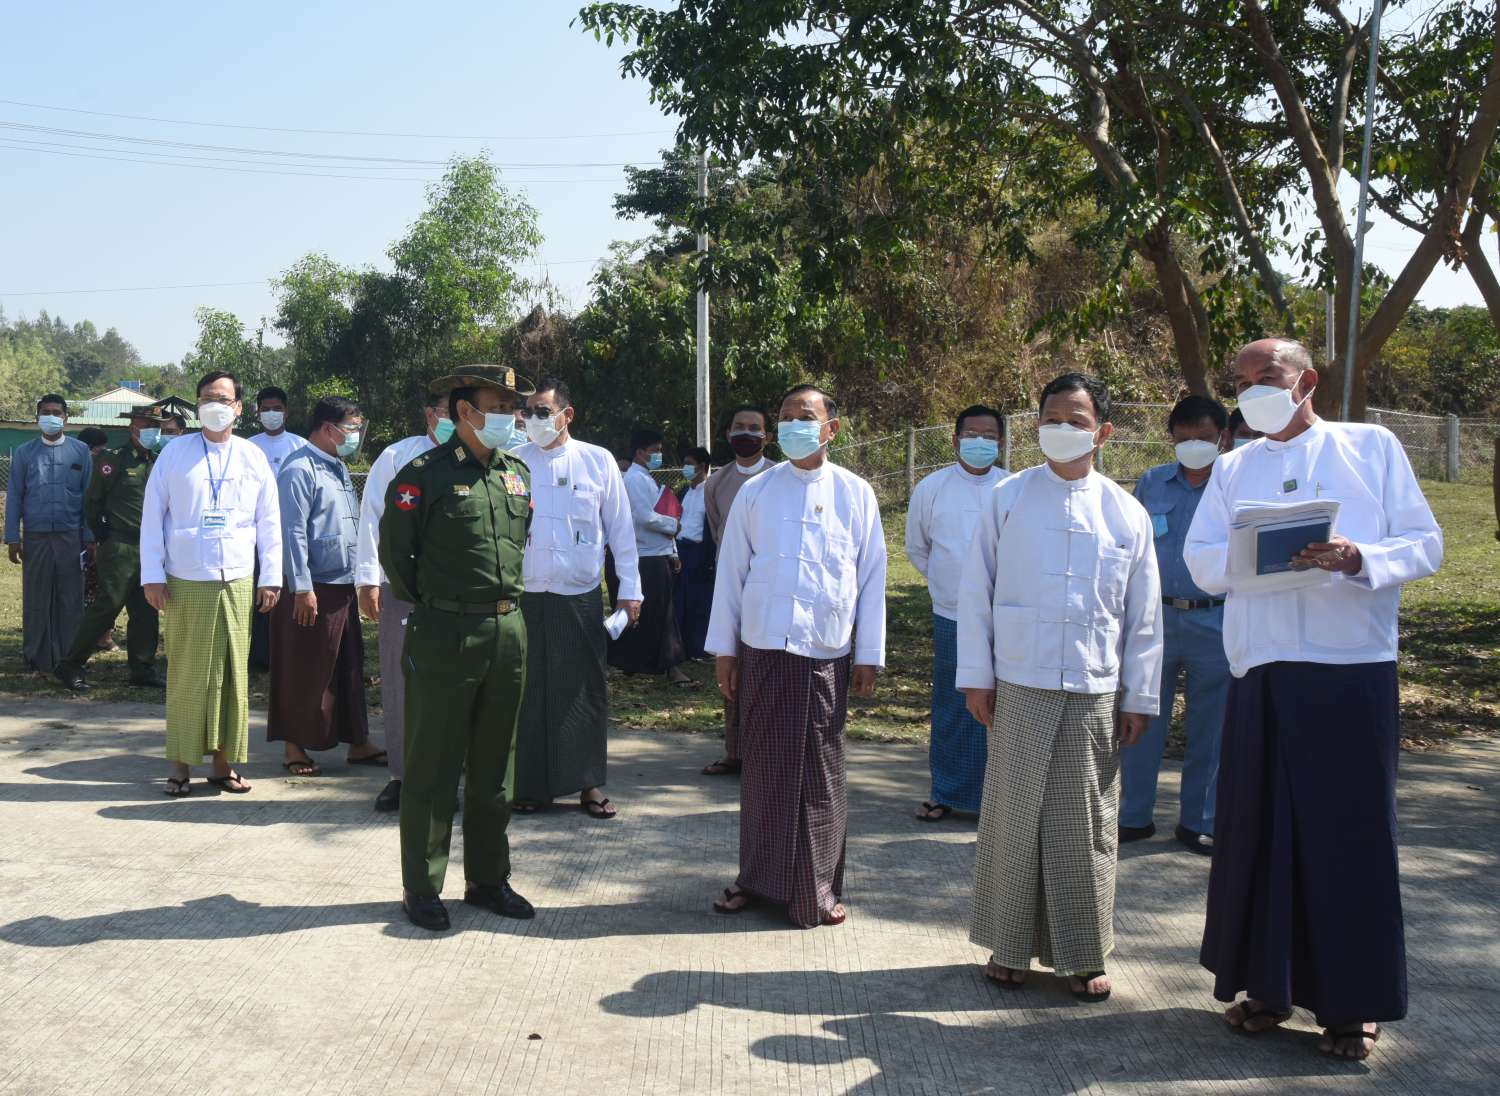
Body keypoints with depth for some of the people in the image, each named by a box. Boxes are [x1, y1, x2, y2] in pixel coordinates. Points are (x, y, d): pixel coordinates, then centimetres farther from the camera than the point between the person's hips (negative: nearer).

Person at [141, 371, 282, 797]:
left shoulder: (253, 457, 7)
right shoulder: (175, 452, 2)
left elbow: (269, 521, 9)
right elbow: (152, 516, 2)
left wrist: (271, 578, 4)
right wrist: (152, 576, -3)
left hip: (238, 583, 2)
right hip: (185, 584, -1)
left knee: (233, 673, 4)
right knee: (186, 674, 2)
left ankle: (224, 762, 13)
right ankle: (181, 764, 11)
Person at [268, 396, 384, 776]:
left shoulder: (339, 468, 16)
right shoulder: (300, 470, -13)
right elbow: (293, 532, -17)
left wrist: (360, 578, 18)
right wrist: (302, 588, -20)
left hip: (344, 587, 9)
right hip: (313, 588, -9)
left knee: (350, 667, 12)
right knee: (306, 672, 1)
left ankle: (358, 741, 20)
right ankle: (295, 747, 12)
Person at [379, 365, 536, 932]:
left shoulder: (518, 472, 9)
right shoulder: (423, 475, -10)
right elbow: (394, 553, -2)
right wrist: (432, 607, 5)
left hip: (509, 630, 6)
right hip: (444, 636, -6)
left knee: (493, 767, 14)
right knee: (433, 769, 3)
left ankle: (488, 879, 25)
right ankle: (421, 889, 14)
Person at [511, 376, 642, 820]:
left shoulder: (598, 461, 2)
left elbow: (620, 528, 6)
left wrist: (629, 588, 4)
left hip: (581, 595, 0)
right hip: (524, 595, 0)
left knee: (586, 689, 6)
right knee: (529, 691, 5)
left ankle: (590, 783, 18)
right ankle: (531, 784, 17)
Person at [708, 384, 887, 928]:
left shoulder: (855, 494, 5)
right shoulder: (755, 492, 6)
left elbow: (872, 578, 6)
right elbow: (730, 571, 9)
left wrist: (870, 655, 2)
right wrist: (724, 648, 6)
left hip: (827, 653, -1)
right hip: (762, 649, 1)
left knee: (821, 770, 3)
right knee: (762, 765, 7)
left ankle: (819, 887, 14)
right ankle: (757, 877, 19)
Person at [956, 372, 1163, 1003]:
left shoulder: (1127, 513, 5)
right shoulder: (1008, 500, 2)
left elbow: (1144, 615, 8)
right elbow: (975, 592, 3)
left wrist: (1140, 698, 5)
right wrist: (976, 677, 0)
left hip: (1096, 695, 1)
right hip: (1019, 689, -1)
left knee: (1086, 825, 6)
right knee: (1014, 818, 5)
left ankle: (1081, 956, 19)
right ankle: (1009, 946, 19)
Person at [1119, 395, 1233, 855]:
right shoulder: (1151, 484, 8)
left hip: (1215, 623, -2)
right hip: (1154, 617, 2)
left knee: (1208, 730, 6)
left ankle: (1197, 822, 18)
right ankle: (1134, 816, 16)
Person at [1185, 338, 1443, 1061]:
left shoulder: (1373, 447, 8)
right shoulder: (1232, 469, 16)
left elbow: (1426, 545, 0)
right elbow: (1199, 561, 4)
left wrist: (1359, 559, -19)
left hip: (1353, 669, -3)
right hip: (1261, 673, 3)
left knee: (1350, 832, 1)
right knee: (1258, 828, 5)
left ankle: (1351, 1004, 10)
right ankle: (1268, 982, 19)